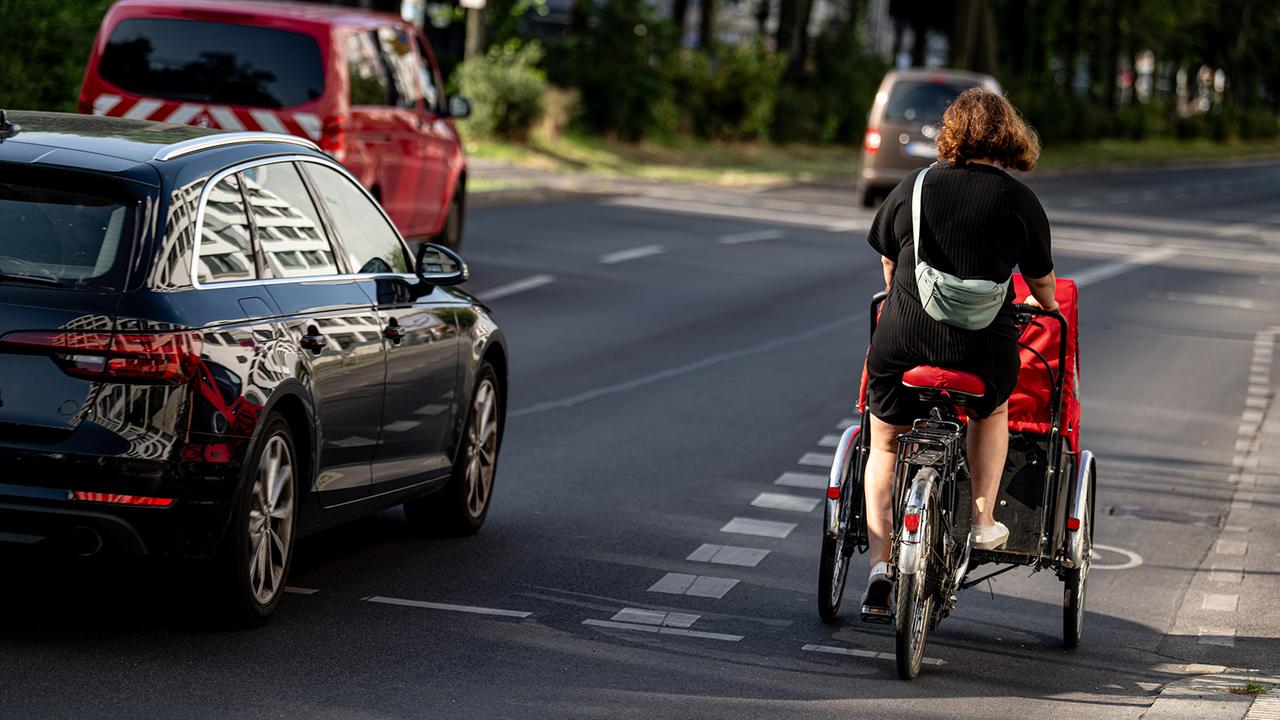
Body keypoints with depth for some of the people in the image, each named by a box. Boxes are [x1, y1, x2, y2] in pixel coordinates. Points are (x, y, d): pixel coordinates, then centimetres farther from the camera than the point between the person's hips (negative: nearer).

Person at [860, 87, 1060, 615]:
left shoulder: (913, 187, 4)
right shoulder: (1019, 200, 1)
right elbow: (1042, 280, 14)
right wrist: (1046, 306, 37)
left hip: (901, 341, 1)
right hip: (983, 348, 0)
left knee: (885, 446, 19)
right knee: (991, 411, 33)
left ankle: (880, 562, 5)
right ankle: (983, 520, 30)